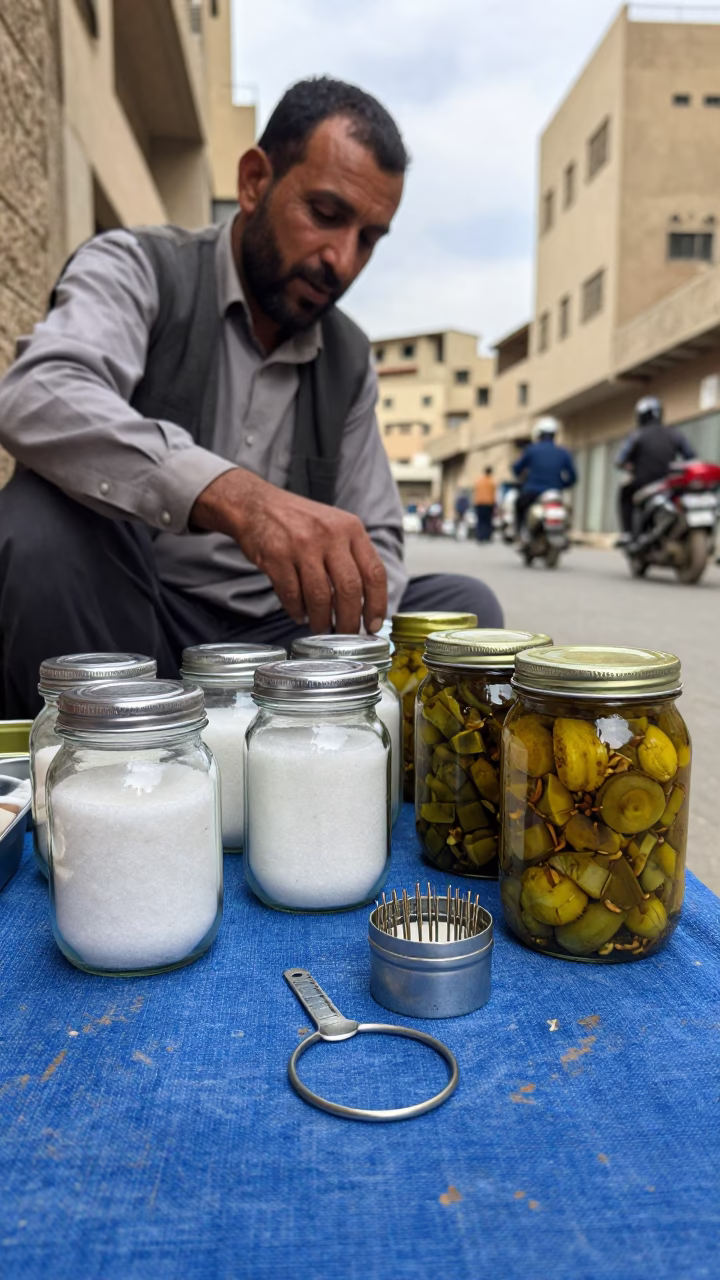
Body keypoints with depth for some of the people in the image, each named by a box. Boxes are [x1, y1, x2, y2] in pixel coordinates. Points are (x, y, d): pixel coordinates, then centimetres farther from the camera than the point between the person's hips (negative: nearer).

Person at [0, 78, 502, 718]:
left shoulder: (350, 359, 10)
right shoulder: (135, 268, -4)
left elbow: (375, 540, 11)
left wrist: (356, 626, -13)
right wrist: (237, 497, -43)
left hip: (276, 640, 4)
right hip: (132, 626, -3)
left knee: (465, 606, -12)